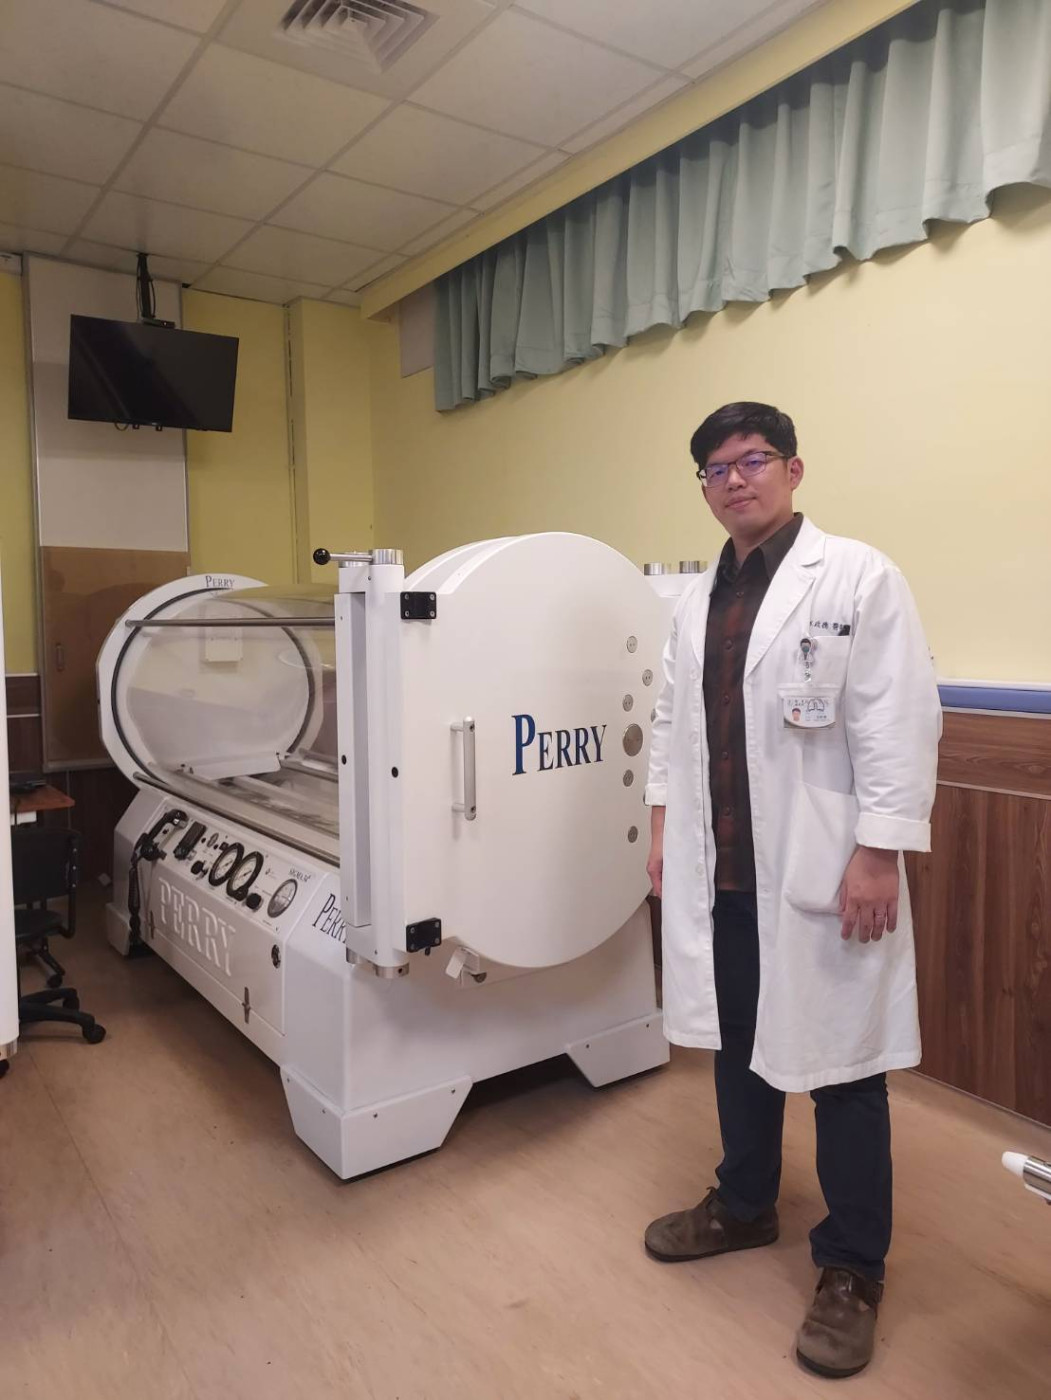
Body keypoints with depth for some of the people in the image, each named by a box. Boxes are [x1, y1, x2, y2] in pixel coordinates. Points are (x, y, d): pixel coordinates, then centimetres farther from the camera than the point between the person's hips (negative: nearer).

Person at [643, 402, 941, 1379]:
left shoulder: (858, 578, -8)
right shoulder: (698, 599, 11)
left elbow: (899, 725, -12)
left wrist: (878, 856, -16)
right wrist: (663, 827, 11)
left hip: (820, 874, -5)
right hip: (720, 871, 6)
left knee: (838, 1061, 7)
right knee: (739, 1043, 19)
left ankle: (853, 1268, 26)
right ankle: (744, 1205, 40)